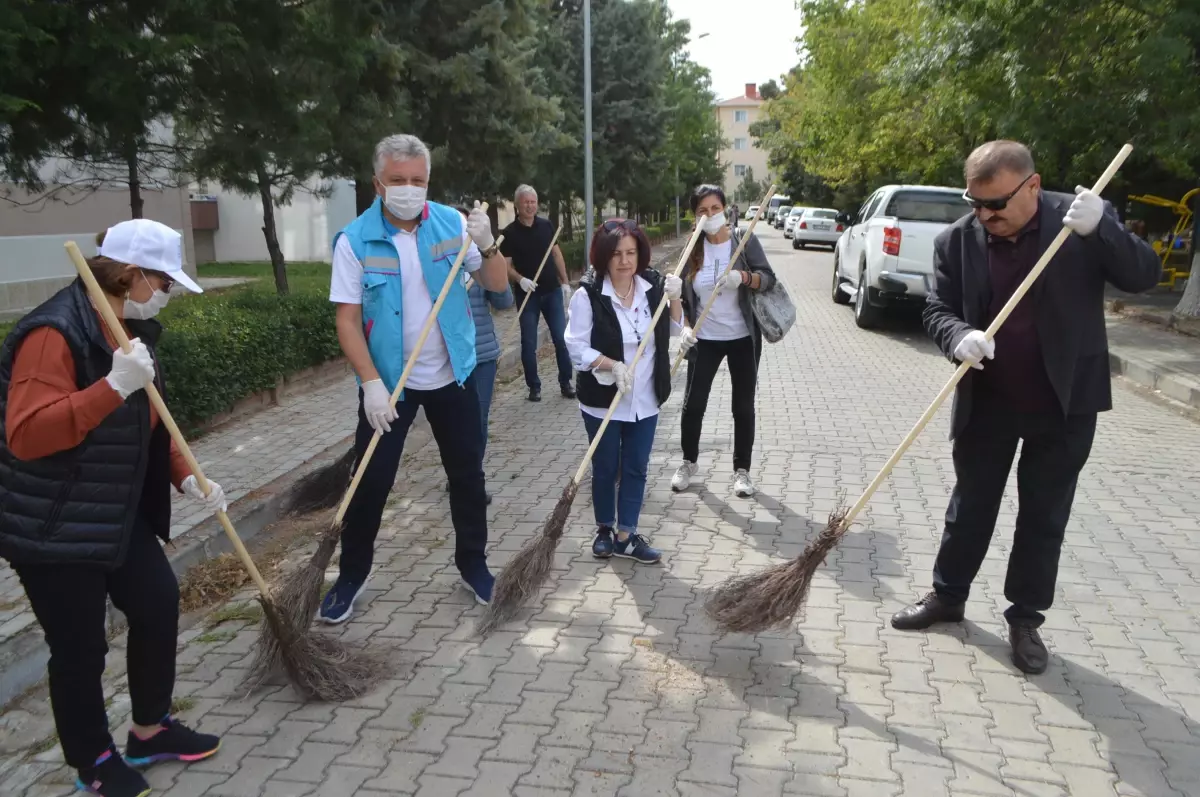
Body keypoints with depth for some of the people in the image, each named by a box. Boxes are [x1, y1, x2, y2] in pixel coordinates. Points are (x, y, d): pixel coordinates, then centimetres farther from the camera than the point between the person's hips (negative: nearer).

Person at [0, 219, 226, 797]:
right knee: (80, 646, 4)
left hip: (118, 515, 9)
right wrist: (113, 386, -37)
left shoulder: (132, 330, 7)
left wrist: (186, 478, 4)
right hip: (51, 527, -9)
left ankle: (150, 731, 32)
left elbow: (147, 426, 14)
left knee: (159, 604, 13)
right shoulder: (54, 333, -22)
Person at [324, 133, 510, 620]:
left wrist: (486, 245, -26)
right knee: (371, 482, 5)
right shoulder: (355, 240, -13)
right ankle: (351, 575, 22)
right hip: (387, 381, -2)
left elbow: (498, 285, -7)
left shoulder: (452, 224, -6)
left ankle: (472, 564, 29)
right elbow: (347, 319, -12)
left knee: (467, 475, 12)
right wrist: (371, 382, -21)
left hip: (452, 376, 2)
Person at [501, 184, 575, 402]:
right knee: (529, 343, 3)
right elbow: (507, 266, -6)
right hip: (528, 294, -2)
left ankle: (566, 382, 14)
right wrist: (520, 279, -24)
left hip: (552, 291, 2)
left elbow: (556, 254, 11)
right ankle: (534, 386, 14)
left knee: (561, 338, 2)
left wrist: (565, 281, 7)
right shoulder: (510, 233, -6)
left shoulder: (546, 225, 3)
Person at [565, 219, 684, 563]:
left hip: (645, 400, 4)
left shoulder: (653, 285, -2)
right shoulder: (588, 294, -15)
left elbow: (674, 329, 9)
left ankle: (626, 536, 24)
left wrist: (674, 299, -9)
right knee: (605, 469, 12)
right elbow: (576, 347, -15)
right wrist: (612, 365, -27)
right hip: (603, 400, -4)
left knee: (636, 469, 11)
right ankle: (605, 529, 32)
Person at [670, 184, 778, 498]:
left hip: (743, 338, -1)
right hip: (704, 339, 2)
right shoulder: (692, 248, 0)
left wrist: (744, 277, -30)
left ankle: (741, 470, 21)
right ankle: (689, 463, 25)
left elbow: (769, 279, -11)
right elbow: (684, 296, 4)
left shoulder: (745, 240, -6)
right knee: (693, 404, 4)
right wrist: (686, 327, -12)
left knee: (743, 406, 7)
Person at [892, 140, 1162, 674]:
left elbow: (1144, 276, -11)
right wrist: (959, 336, -25)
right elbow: (937, 309, -3)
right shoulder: (957, 239, -6)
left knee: (1044, 516, 10)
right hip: (986, 401, 1)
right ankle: (947, 596, 32)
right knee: (970, 506, 14)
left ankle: (1025, 618, 25)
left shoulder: (1084, 218, -8)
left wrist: (1099, 229, -27)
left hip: (1063, 403, -1)